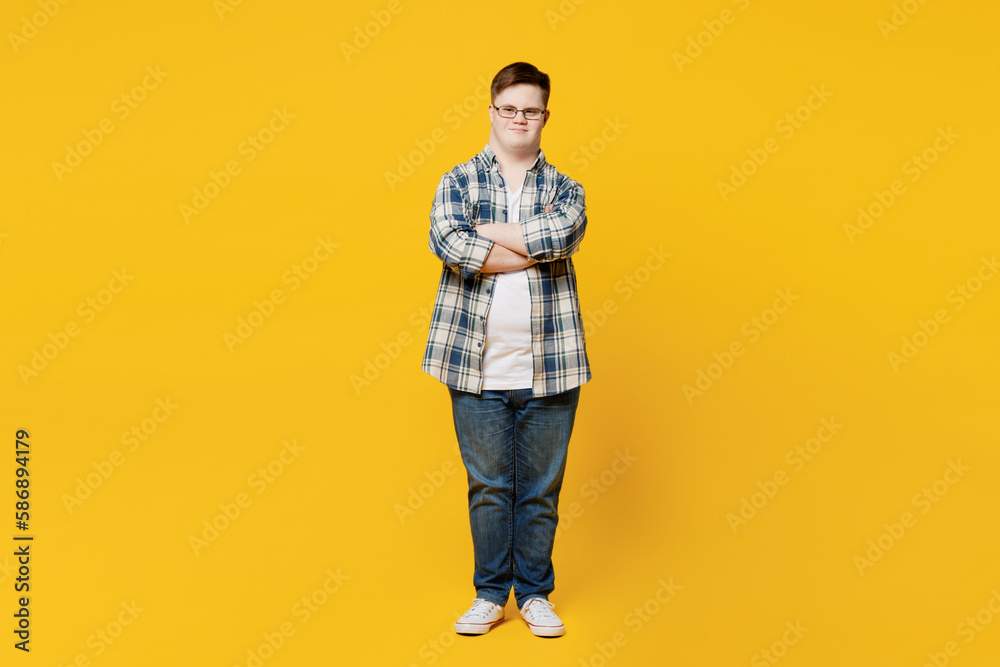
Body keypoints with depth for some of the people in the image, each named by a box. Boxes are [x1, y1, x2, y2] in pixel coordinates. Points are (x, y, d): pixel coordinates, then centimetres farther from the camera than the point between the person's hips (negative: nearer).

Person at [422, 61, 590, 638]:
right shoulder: (458, 181, 6)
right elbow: (448, 242, -16)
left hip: (548, 368, 1)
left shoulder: (564, 188, 9)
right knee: (488, 486, 9)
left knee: (542, 488, 10)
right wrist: (535, 249, -12)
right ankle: (491, 594, 26)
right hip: (477, 367, -1)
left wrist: (485, 231, -11)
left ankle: (535, 592, 27)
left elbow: (563, 234, -15)